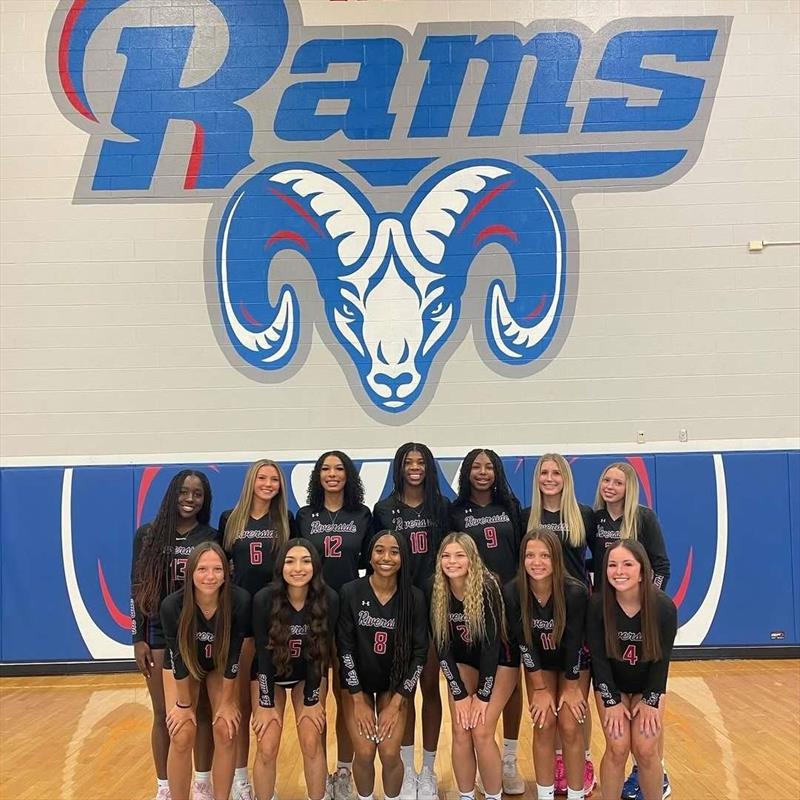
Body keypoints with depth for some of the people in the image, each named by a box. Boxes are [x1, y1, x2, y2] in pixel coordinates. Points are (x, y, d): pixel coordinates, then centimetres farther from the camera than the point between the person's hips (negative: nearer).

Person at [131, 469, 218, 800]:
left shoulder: (212, 538, 0)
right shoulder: (148, 535, 0)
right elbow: (137, 590, 2)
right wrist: (138, 639, -2)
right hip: (159, 634, 0)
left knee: (202, 711, 7)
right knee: (163, 714, 8)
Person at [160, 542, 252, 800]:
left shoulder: (239, 601, -34)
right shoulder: (172, 605, -34)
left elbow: (232, 655, -22)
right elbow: (178, 658, -21)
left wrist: (227, 701, -12)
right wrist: (184, 704, -11)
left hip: (220, 666, 1)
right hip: (183, 666, 0)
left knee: (225, 732, -8)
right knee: (182, 737, -10)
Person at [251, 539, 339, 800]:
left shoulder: (328, 599, -24)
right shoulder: (264, 599, -26)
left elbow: (321, 653, -15)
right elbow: (264, 653, -18)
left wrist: (311, 701, -10)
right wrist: (266, 705, -13)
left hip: (309, 676, 1)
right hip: (270, 675, 0)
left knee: (311, 743, -8)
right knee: (267, 749, -7)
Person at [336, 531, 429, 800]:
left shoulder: (414, 597, -13)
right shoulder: (351, 592, -16)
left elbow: (419, 652, -9)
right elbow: (344, 647, -12)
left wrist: (396, 704, -11)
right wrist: (358, 701, -11)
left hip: (395, 683, 1)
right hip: (358, 683, 0)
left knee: (390, 753, -10)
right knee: (364, 753, -9)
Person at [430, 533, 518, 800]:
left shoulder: (487, 588, -27)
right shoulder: (437, 593, -15)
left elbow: (491, 642, -23)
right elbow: (442, 646, -10)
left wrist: (483, 695, -19)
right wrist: (459, 694, -12)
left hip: (498, 661, -4)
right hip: (463, 662, 4)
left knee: (481, 732, -11)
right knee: (461, 733, -4)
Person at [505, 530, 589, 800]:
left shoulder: (575, 592, -31)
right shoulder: (513, 592, -26)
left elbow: (573, 642, -20)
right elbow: (524, 643, -17)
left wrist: (571, 687, -9)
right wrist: (540, 689, -10)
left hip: (572, 662, -1)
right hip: (538, 663, 1)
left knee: (570, 727, -6)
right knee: (544, 725, -3)